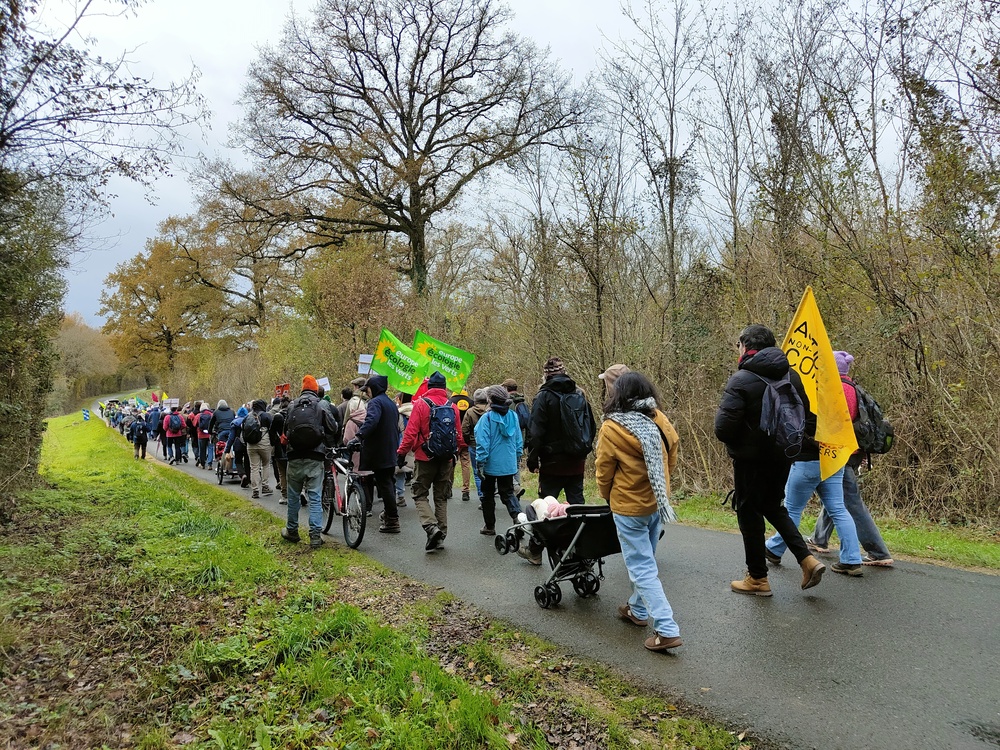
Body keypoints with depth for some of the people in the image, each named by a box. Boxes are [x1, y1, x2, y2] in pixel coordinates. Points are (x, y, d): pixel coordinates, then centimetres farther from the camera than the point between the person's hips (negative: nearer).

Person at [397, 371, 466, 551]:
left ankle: (431, 527, -15)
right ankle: (440, 537, 14)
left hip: (426, 458, -4)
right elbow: (458, 435, 8)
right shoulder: (453, 407, 4)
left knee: (420, 495, 6)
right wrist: (455, 452, 22)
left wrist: (401, 452, -4)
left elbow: (411, 432, -12)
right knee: (441, 498, 13)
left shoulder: (421, 404, -8)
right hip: (447, 459, 4)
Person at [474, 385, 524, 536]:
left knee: (488, 495, 13)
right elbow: (519, 440, 9)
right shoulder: (513, 416, 1)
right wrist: (517, 458, 20)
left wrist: (480, 464, -11)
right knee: (508, 493, 14)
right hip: (509, 465, 4)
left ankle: (489, 527, 23)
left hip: (491, 465, -4)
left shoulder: (487, 417, -15)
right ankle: (518, 516, -11)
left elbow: (483, 443, -16)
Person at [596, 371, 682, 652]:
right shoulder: (659, 420, -5)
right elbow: (671, 457, 6)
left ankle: (667, 629, -4)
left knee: (641, 568, 0)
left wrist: (607, 496, 12)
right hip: (657, 502, 6)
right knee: (644, 560, 22)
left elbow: (604, 471, -8)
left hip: (629, 506, -6)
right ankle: (638, 610, 37)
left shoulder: (612, 429, -18)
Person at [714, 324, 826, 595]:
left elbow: (723, 428, -22)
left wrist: (734, 443, -1)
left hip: (751, 459, -7)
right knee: (773, 507, 24)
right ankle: (807, 559, 12)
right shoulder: (792, 375, 4)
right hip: (783, 457, 7)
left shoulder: (741, 379, -18)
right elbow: (807, 418, 8)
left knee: (749, 513, 8)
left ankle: (758, 578, 17)